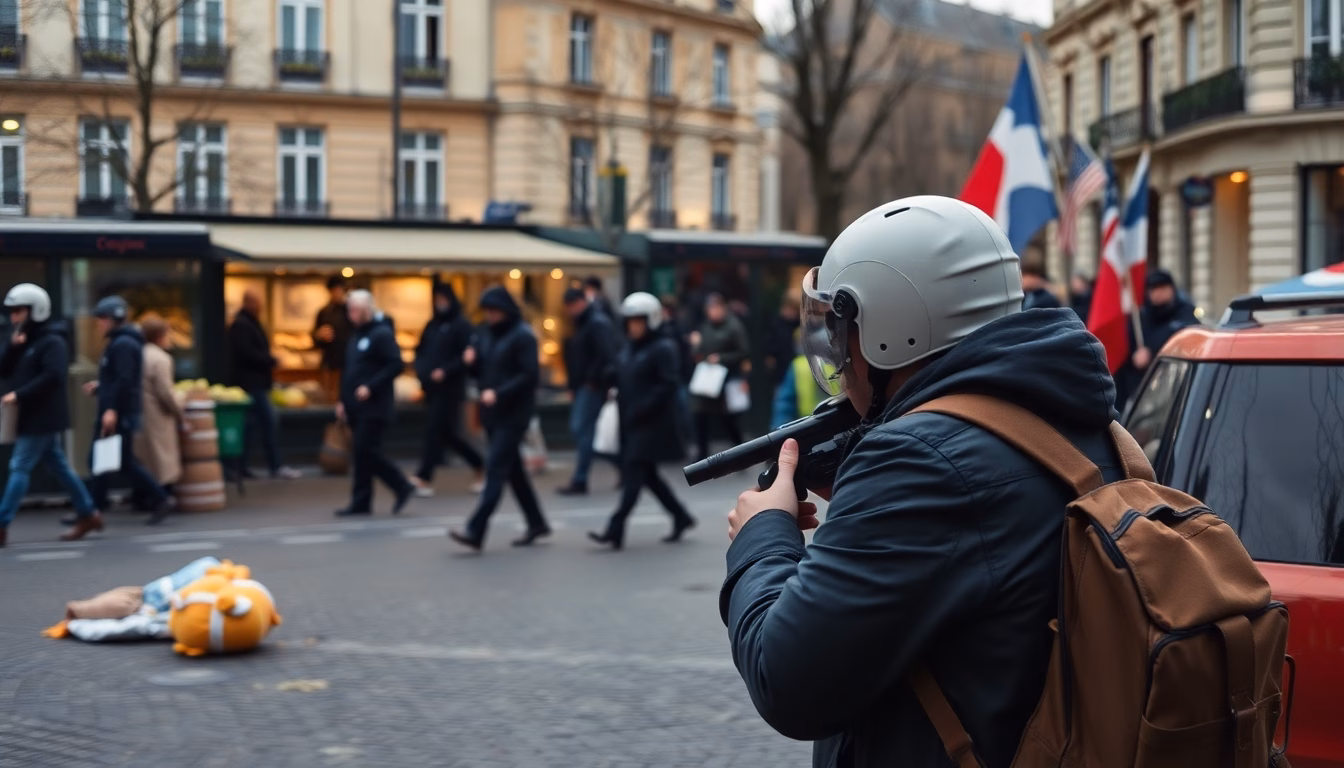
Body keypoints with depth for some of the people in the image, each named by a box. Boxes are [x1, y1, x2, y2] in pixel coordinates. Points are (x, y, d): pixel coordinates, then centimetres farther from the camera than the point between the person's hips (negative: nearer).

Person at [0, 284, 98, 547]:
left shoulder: (52, 342, -12)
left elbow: (52, 377, -24)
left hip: (43, 417, -9)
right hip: (33, 416, 9)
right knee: (59, 465, 13)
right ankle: (89, 513, 20)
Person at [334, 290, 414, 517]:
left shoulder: (382, 334, -9)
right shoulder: (356, 334, 18)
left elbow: (396, 365, -17)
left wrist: (370, 387, -22)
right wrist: (343, 400, 16)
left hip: (374, 405, -9)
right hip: (356, 406, 9)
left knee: (365, 450, -9)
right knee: (363, 453, 7)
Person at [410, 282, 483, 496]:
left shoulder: (462, 325, -6)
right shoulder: (432, 325, 15)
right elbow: (420, 350, 19)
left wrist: (445, 371, -20)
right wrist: (421, 369, 0)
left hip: (450, 387, -7)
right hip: (431, 386, 7)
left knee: (435, 429, -10)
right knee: (447, 432, 11)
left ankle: (424, 477, -10)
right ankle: (479, 464, 25)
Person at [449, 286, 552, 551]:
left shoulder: (522, 336, -11)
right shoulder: (486, 333, 11)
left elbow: (531, 375, -17)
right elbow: (481, 371, 17)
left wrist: (499, 393, -24)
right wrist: (471, 362, -6)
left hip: (513, 414, -8)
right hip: (492, 413, 8)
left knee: (495, 469, -13)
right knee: (513, 470, 14)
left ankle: (475, 532, -18)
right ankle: (536, 523, 26)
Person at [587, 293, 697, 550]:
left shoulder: (662, 349, -10)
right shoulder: (629, 349, 14)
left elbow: (670, 384, -16)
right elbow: (617, 375, 17)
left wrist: (642, 408, -21)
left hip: (652, 424, -8)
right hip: (631, 423, 8)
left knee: (634, 476, -10)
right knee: (648, 476, 13)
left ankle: (615, 530, -12)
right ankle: (681, 518, 27)